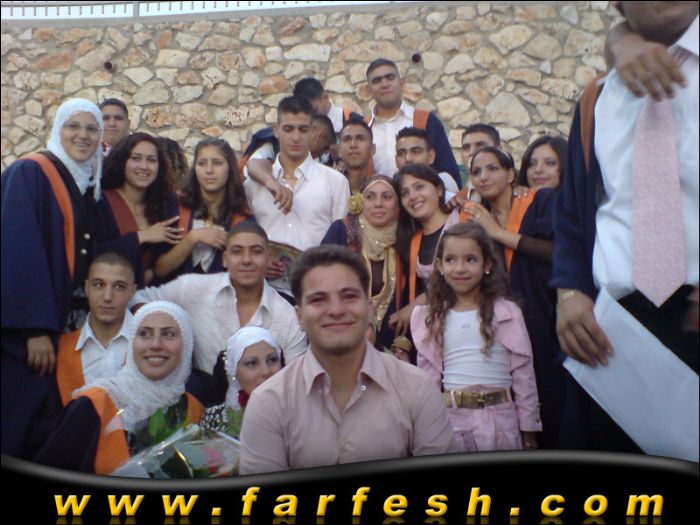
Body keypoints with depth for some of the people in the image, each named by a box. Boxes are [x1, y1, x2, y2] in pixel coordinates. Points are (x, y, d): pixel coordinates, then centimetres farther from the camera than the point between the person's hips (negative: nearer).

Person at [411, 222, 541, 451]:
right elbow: (428, 377, 8)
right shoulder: (429, 318, 5)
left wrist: (528, 431, 3)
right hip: (449, 420, 1)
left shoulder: (507, 312, 0)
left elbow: (523, 374, 2)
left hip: (499, 421, -1)